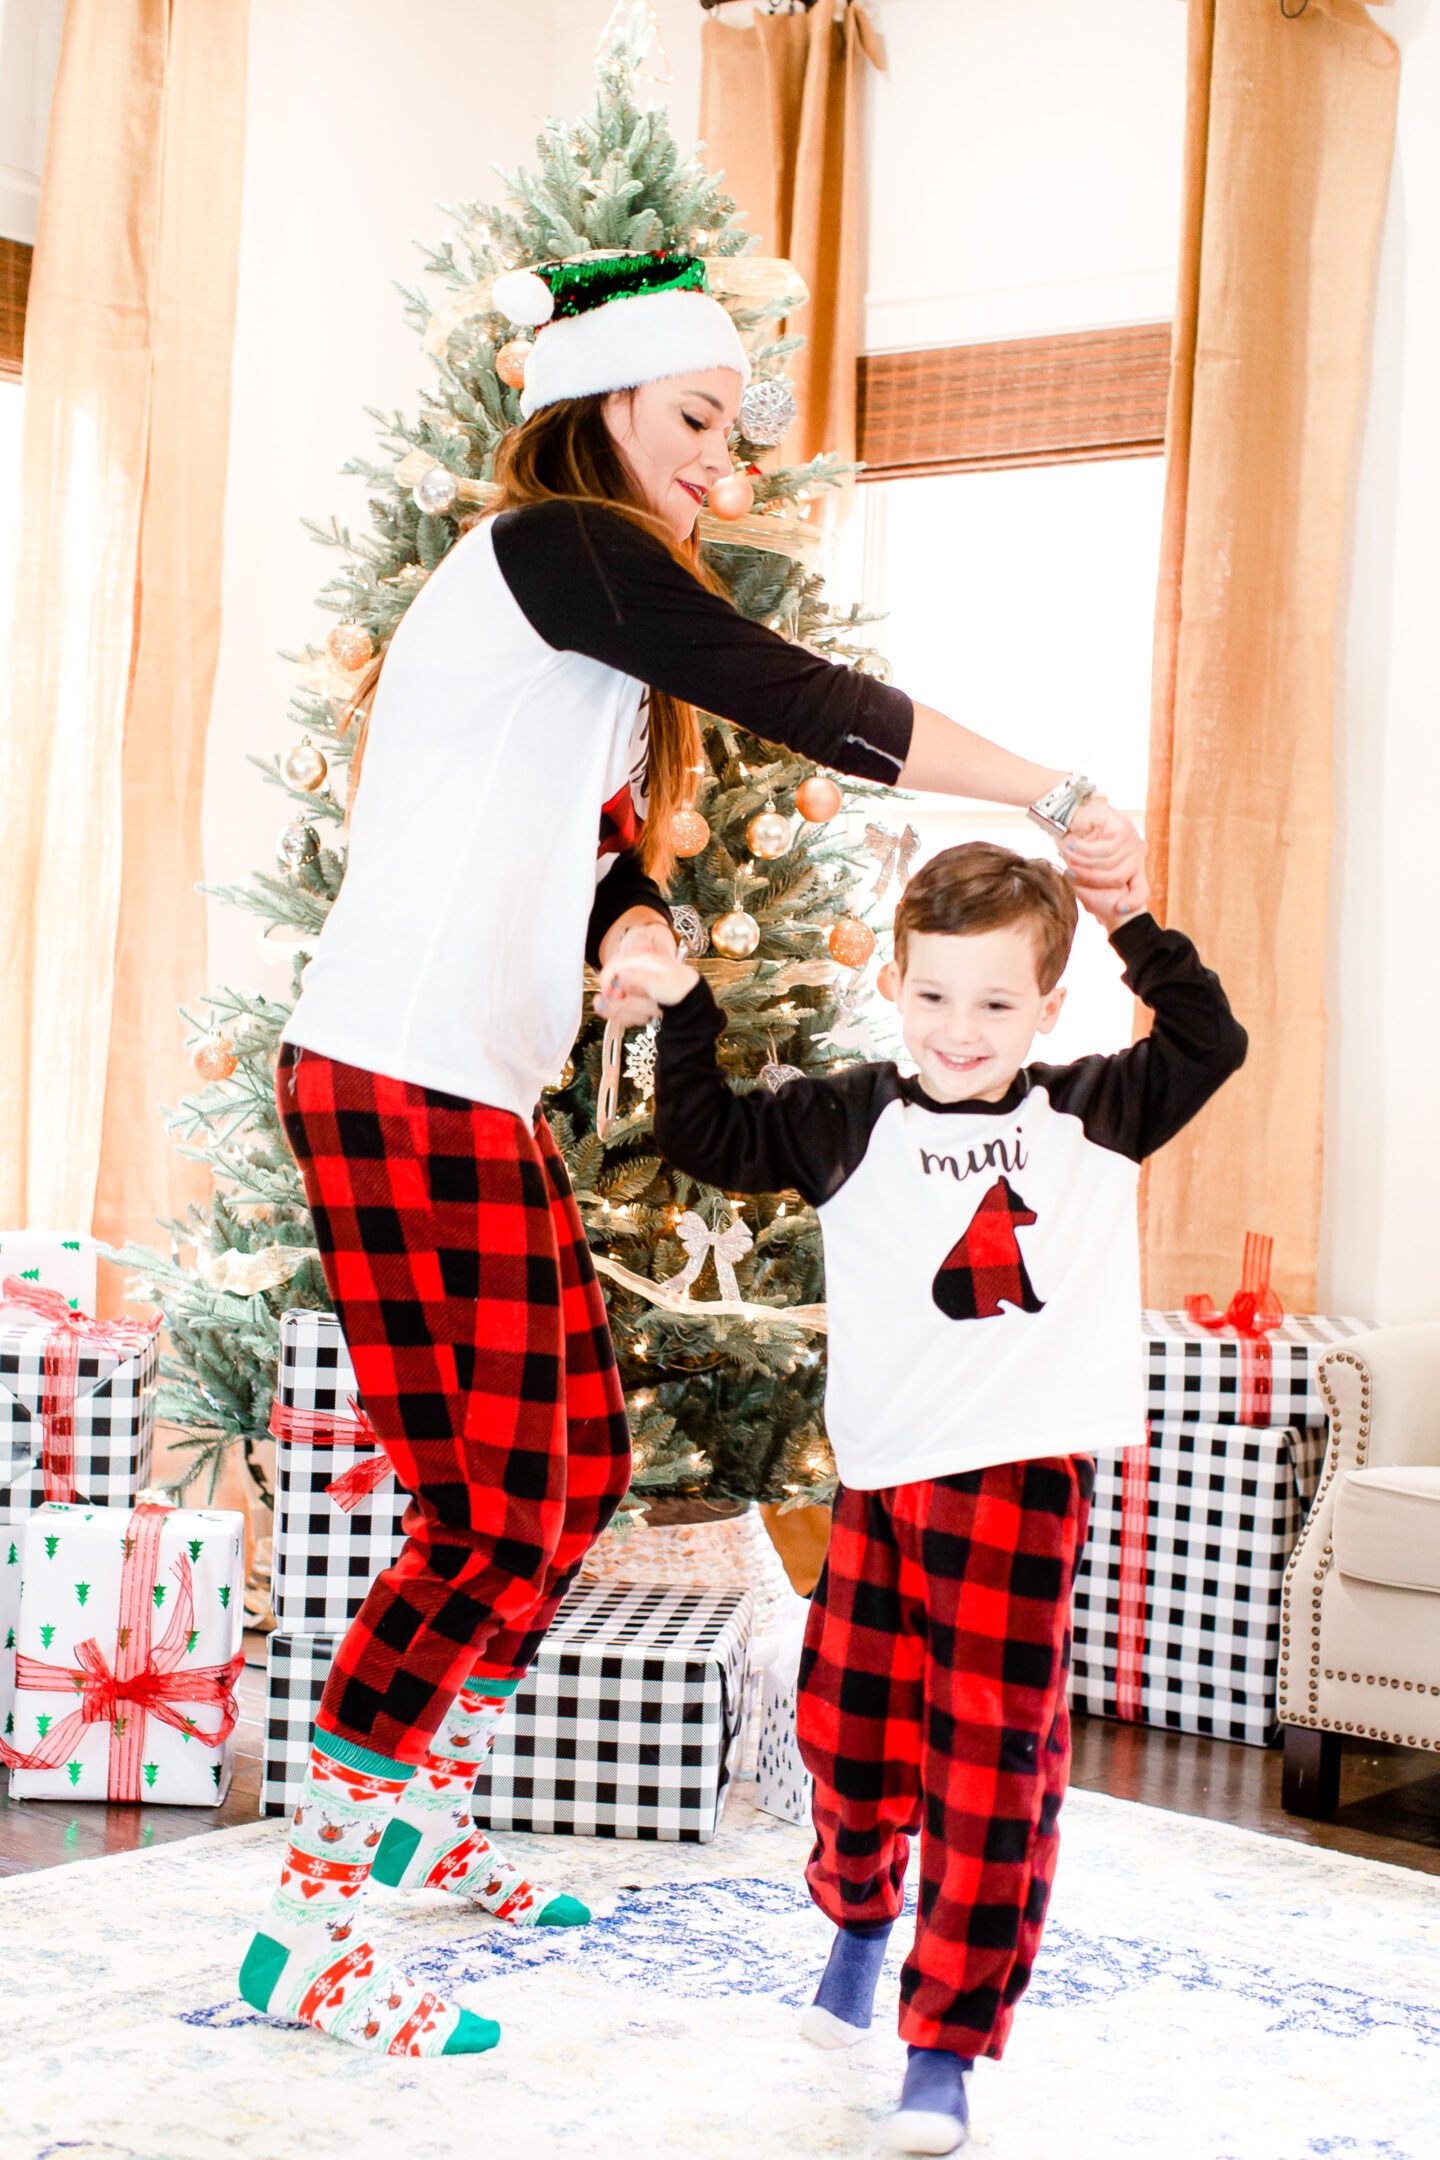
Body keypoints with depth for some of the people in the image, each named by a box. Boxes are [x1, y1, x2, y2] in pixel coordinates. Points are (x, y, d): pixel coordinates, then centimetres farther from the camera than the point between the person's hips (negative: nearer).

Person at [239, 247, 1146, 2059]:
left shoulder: (580, 618, 22)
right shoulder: (555, 547, -8)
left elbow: (604, 857, 18)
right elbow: (806, 704, -14)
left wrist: (638, 928, -6)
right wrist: (1060, 797, -8)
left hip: (484, 1096, 10)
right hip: (402, 1084, -10)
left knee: (580, 1469, 13)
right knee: (492, 1514, -6)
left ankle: (420, 1820, 30)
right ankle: (303, 1936, 4)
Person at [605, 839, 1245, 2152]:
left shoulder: (1090, 1119, 7)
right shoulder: (855, 1123, 6)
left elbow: (1209, 1043, 11)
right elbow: (713, 1139, 8)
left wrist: (1132, 925, 2)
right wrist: (684, 1010, -2)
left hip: (1023, 1478, -1)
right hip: (883, 1477, 2)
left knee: (993, 1751, -3)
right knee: (846, 1723, 9)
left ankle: (947, 2045, 8)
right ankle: (860, 1911, 42)